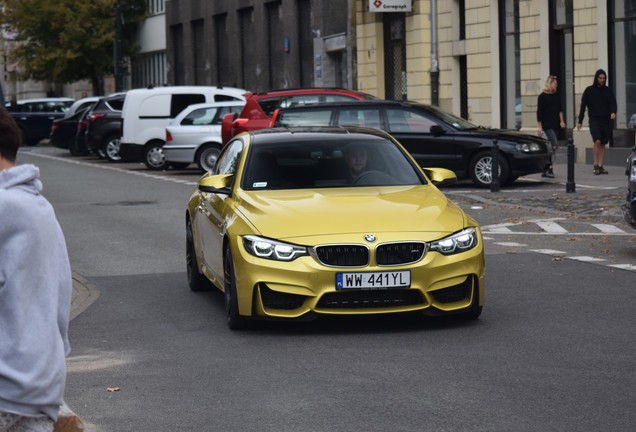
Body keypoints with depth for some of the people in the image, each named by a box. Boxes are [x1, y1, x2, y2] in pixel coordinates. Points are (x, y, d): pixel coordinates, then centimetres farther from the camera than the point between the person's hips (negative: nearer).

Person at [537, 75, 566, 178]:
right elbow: (539, 112, -5)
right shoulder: (542, 96, -4)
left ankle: (545, 170, 11)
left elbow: (560, 109, 14)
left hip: (555, 124, 7)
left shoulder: (557, 96, 13)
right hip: (547, 125, -7)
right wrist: (540, 126, -7)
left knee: (552, 146, 6)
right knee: (554, 143, -18)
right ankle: (550, 169, -15)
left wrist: (561, 121, -1)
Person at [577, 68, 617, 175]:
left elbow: (613, 103, 4)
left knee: (603, 144, 4)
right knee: (597, 141, -19)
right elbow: (583, 106, 5)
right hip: (594, 119, -3)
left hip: (606, 120, 3)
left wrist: (613, 112, -19)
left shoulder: (608, 91, 9)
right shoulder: (589, 90, 3)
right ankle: (596, 165, -11)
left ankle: (600, 166, 9)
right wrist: (580, 121, 3)